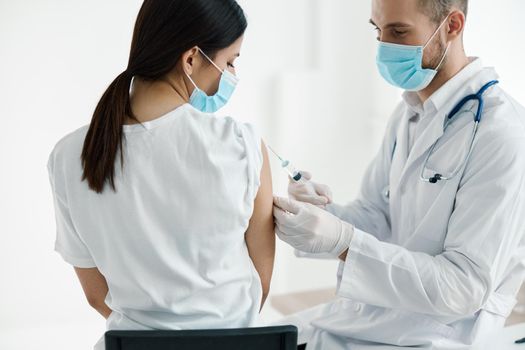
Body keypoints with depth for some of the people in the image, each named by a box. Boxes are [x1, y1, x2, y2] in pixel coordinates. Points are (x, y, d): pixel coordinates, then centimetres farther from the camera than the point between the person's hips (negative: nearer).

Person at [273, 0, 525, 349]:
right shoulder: (409, 112, 7)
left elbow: (465, 288, -23)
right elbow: (375, 218, 9)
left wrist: (343, 241, -29)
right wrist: (326, 212, -13)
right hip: (368, 312, 7)